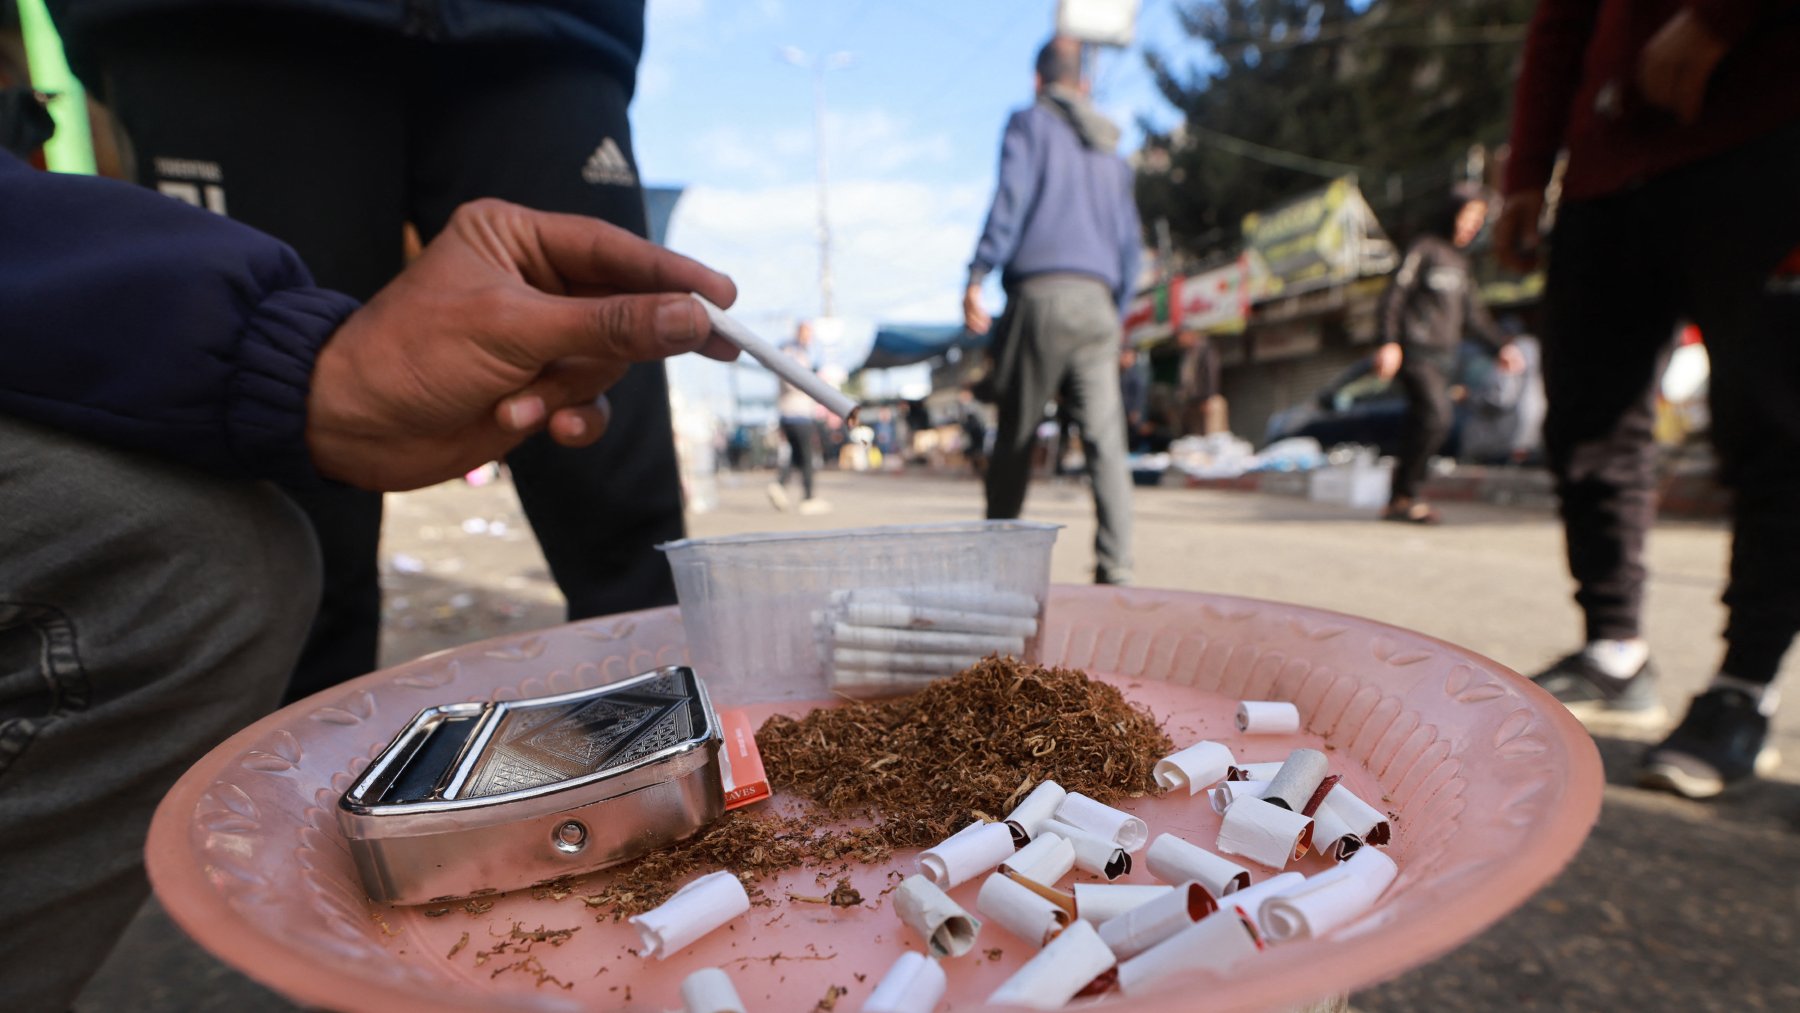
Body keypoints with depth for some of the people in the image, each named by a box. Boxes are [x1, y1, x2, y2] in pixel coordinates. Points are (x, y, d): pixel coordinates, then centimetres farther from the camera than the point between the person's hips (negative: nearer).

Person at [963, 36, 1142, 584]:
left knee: (1015, 435, 3)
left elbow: (1009, 199, -6)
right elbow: (1128, 244, 23)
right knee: (1105, 438, -5)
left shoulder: (1029, 122, 11)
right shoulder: (1112, 153, 26)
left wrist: (976, 277, -10)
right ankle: (1115, 568, -13)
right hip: (1097, 302, 4)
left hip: (1040, 292, -4)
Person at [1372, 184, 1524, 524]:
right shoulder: (1424, 248, -2)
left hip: (1446, 356, 7)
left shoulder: (1460, 261, 21)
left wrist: (1501, 346, 20)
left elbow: (1474, 313, 26)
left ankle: (1399, 501, 6)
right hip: (1417, 352, -7)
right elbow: (1394, 296, -10)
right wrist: (1390, 343, -20)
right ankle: (1404, 496, -11)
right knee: (1437, 417, -20)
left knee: (1420, 426, 3)